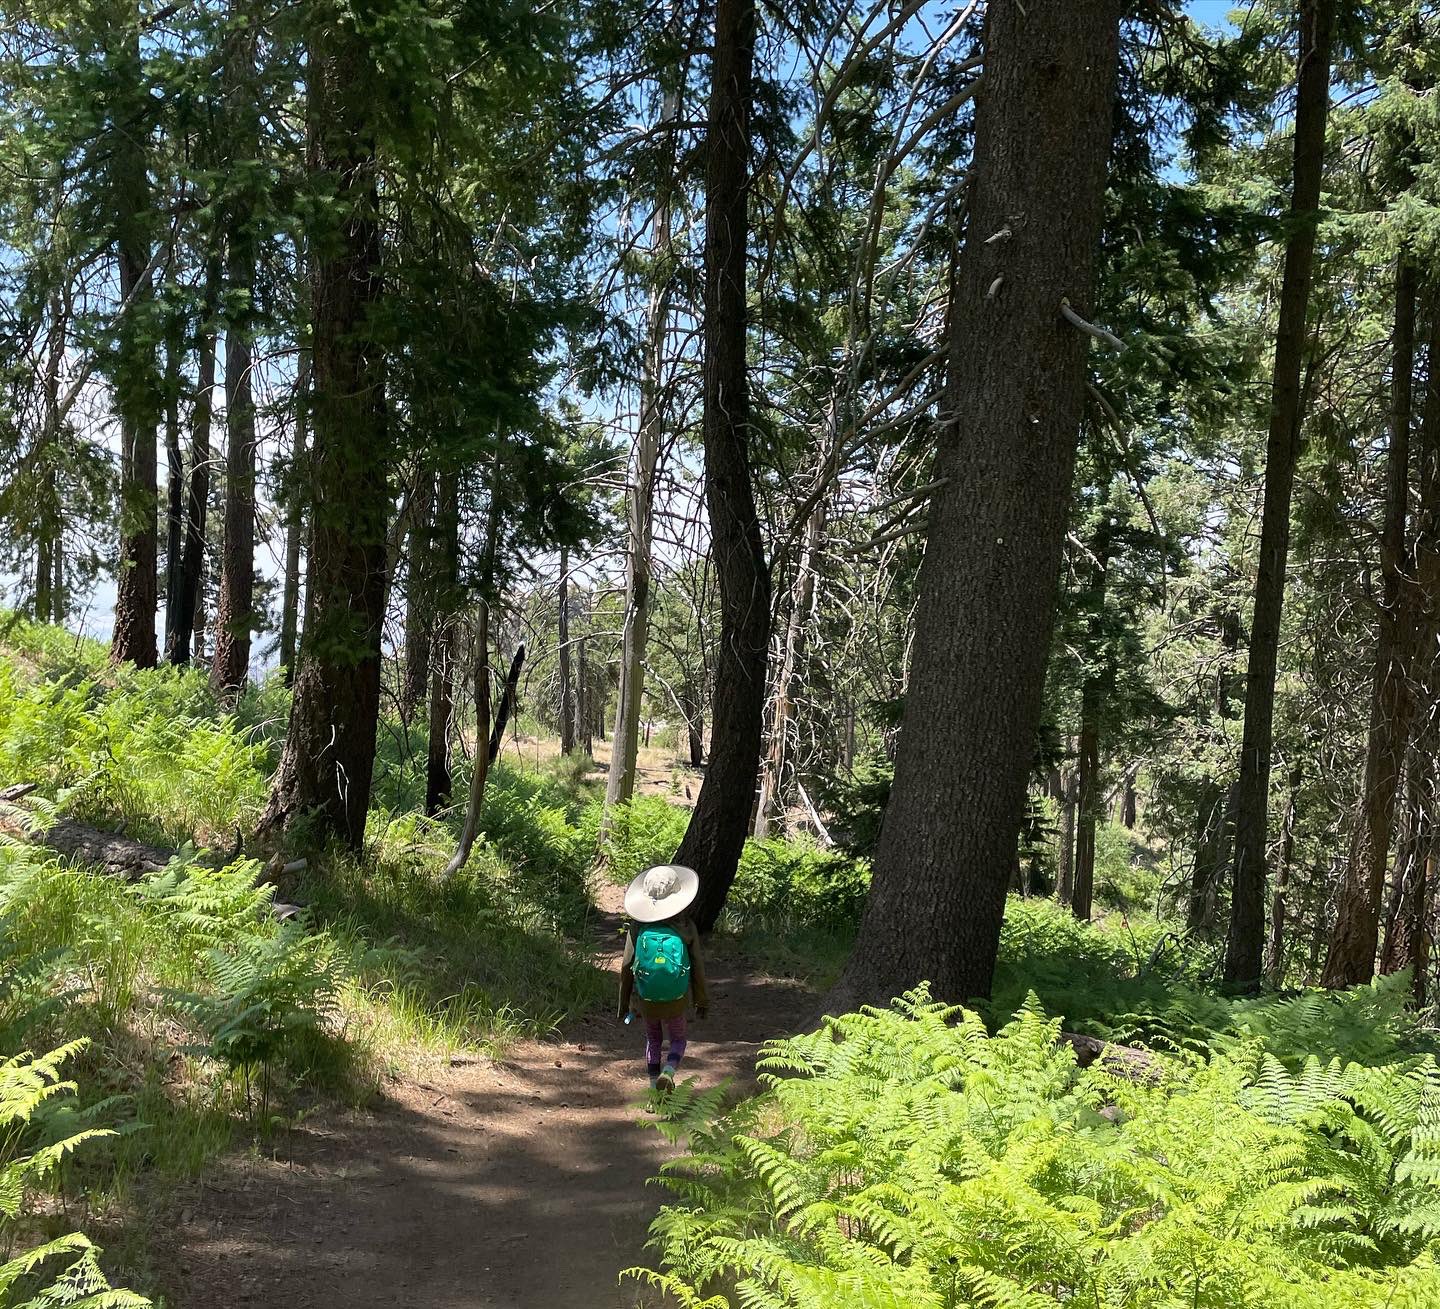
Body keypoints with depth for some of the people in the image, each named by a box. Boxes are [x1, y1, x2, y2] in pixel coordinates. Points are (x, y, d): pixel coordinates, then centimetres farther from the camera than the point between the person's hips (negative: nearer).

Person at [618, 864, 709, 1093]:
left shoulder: (637, 927, -14)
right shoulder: (686, 927, -15)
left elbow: (626, 967, -8)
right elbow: (697, 968, -7)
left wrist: (624, 1003, 5)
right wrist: (702, 1001, 7)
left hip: (645, 1000, 1)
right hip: (676, 1001, -1)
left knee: (653, 1040, 24)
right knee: (678, 1040, 20)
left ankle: (654, 1084, 23)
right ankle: (668, 1070, -8)